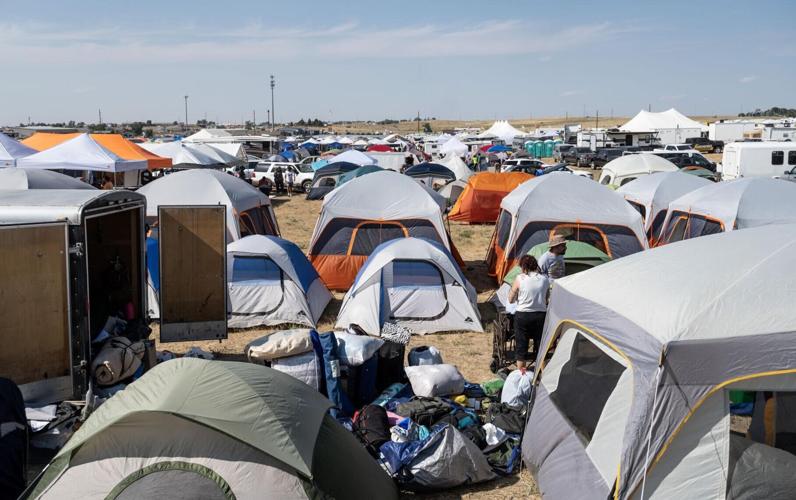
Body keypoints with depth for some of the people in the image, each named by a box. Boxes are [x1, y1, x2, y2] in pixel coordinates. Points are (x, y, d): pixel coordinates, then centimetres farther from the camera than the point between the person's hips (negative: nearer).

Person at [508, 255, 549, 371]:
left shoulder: (519, 278, -7)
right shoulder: (544, 279, 2)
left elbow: (510, 300, 0)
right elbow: (546, 300, 13)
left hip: (522, 315, -3)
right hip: (541, 315, 3)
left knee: (521, 346, 8)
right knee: (540, 345, 12)